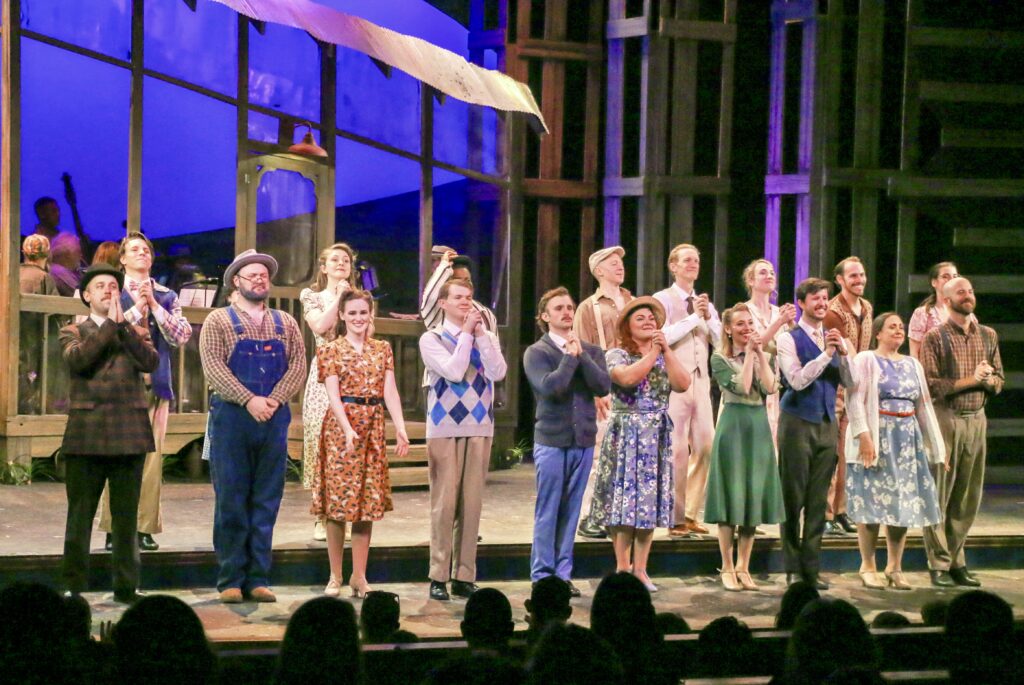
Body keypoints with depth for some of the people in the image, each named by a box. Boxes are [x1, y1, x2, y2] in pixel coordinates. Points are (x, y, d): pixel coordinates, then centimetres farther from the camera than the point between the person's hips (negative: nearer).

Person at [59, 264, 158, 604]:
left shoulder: (136, 333, 14)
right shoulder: (73, 332, 10)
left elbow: (151, 362, -5)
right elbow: (76, 358, -12)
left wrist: (123, 325, -8)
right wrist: (109, 325, -8)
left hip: (129, 434, 1)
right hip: (86, 433, -1)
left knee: (126, 518, 5)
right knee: (79, 517, 1)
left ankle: (126, 586, 11)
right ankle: (75, 587, 7)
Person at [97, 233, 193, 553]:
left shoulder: (166, 297, 13)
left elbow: (182, 335, 1)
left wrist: (155, 305, -6)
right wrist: (137, 308, -9)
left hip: (155, 383, 2)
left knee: (151, 456, -1)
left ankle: (145, 527, 3)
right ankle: (114, 527, 0)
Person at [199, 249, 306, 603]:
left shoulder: (285, 323, 14)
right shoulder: (218, 321, 3)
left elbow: (297, 366, 3)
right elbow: (213, 368, -8)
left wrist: (273, 400, -12)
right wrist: (249, 401, -18)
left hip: (274, 420, 3)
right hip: (231, 418, -3)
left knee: (266, 503, 4)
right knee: (231, 501, -1)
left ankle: (258, 579, 9)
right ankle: (230, 580, 3)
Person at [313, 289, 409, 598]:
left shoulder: (382, 349, 12)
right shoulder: (331, 350, 0)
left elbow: (390, 392, 4)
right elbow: (333, 394, -9)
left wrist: (400, 429, -9)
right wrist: (348, 429, -22)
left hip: (373, 428, 4)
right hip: (340, 426, -4)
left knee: (369, 501, 4)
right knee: (338, 501, -2)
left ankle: (359, 575, 10)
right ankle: (335, 576, 6)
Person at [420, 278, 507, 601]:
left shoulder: (486, 337, 13)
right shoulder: (432, 339, 2)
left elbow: (498, 372, -4)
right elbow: (453, 371, -14)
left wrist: (481, 334, -7)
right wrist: (466, 333, -7)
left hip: (479, 428, 4)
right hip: (445, 427, -4)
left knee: (472, 502, 3)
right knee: (444, 502, -5)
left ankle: (464, 576, 8)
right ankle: (438, 577, 0)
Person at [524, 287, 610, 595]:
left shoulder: (591, 351, 11)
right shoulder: (536, 352, -1)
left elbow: (604, 386, -5)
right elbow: (549, 387, -17)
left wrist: (581, 354, -9)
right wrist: (570, 356, -9)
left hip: (583, 441, 4)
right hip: (551, 440, -4)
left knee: (571, 511, 8)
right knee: (547, 512, -1)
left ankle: (563, 574, 14)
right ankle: (542, 575, 5)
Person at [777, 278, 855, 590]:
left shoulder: (835, 339, 12)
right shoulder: (789, 339, -5)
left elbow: (849, 382, 5)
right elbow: (797, 380, -16)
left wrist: (843, 352, -10)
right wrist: (826, 354, -20)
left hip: (827, 422, 5)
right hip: (798, 422, -5)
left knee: (818, 500, 7)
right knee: (793, 497, 0)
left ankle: (811, 568, 12)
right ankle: (793, 568, 7)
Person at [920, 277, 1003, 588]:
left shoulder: (988, 336, 11)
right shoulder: (935, 337, -4)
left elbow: (999, 380, 15)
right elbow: (930, 384, -11)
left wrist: (989, 380, -7)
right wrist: (969, 380, -16)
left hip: (976, 419, 5)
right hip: (944, 418, -5)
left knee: (968, 495, 8)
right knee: (939, 494, -2)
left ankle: (957, 562, 18)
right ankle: (939, 565, 3)